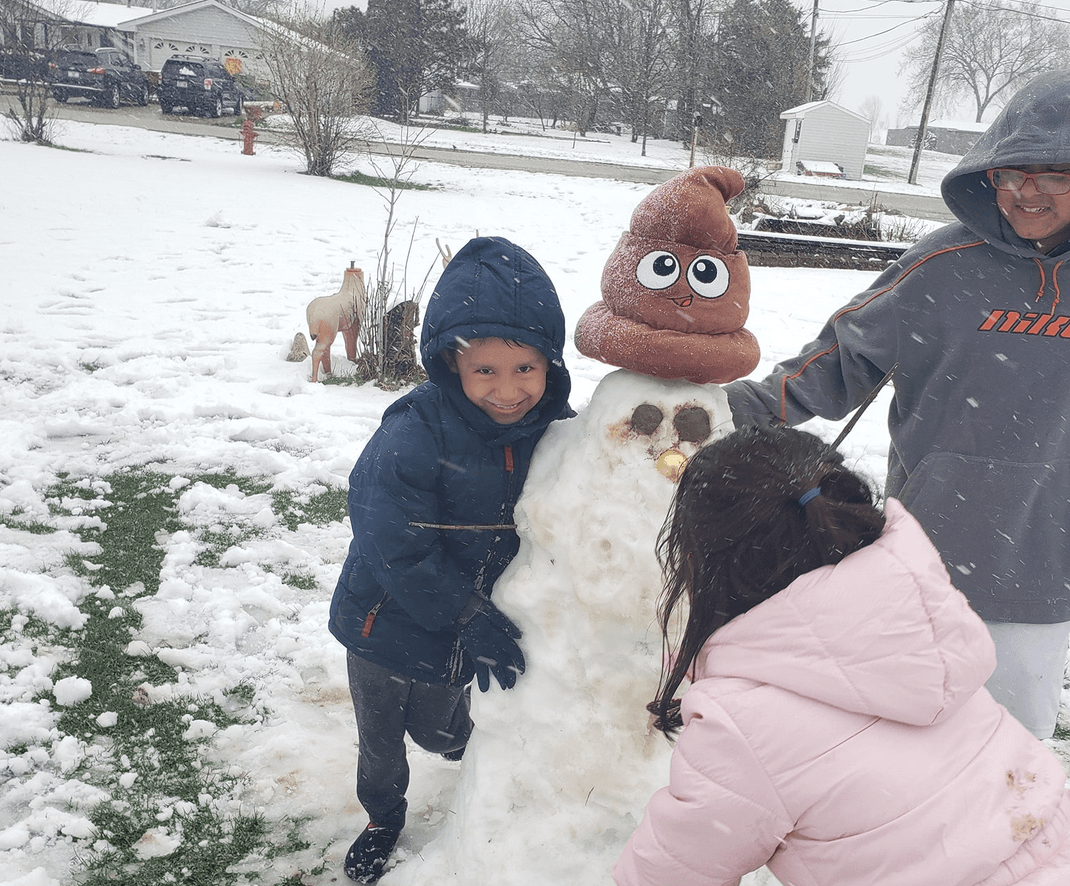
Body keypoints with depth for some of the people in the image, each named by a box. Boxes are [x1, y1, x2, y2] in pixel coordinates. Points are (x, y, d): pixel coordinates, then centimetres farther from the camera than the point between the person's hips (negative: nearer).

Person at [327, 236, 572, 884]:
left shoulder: (557, 431, -16)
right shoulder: (414, 434, -31)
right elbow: (396, 546, -28)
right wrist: (469, 616, -27)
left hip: (460, 634, 2)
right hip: (387, 620, -1)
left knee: (439, 731, 24)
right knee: (380, 740, 22)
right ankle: (384, 819, 53)